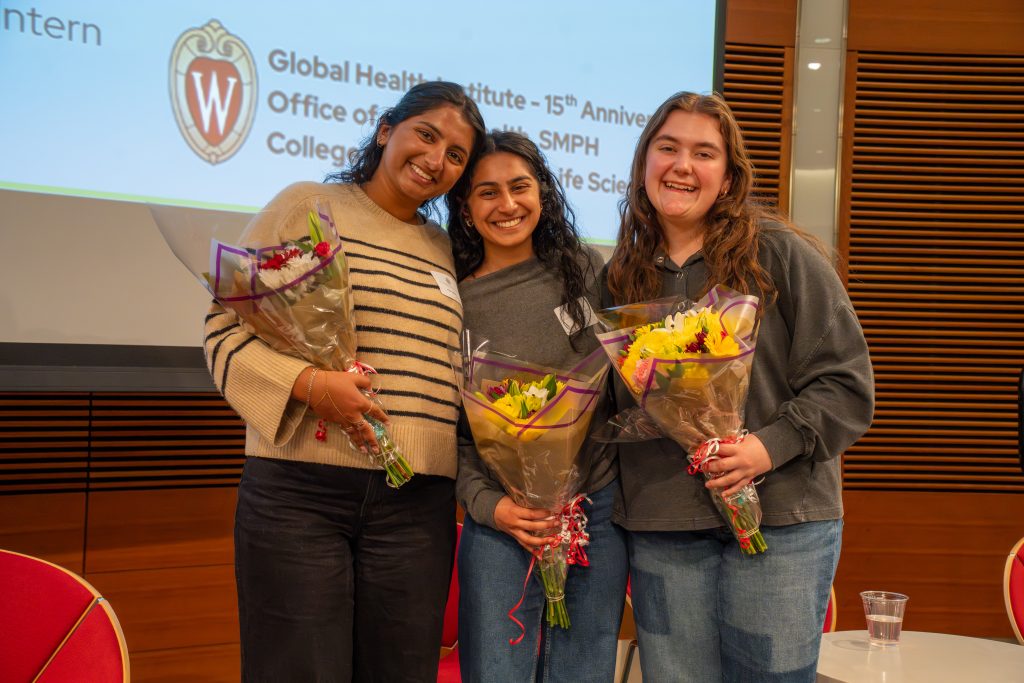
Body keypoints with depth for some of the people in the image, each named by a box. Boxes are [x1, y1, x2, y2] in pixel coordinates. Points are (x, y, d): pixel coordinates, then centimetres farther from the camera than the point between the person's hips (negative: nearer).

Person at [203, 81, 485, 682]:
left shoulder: (447, 251, 16)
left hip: (418, 504, 4)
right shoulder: (309, 206, 3)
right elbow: (228, 322, -3)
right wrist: (308, 384, -19)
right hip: (300, 490, -4)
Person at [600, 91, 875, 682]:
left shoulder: (781, 254, -2)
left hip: (779, 522, -3)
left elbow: (846, 383, -4)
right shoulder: (622, 276, 11)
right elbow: (609, 399, 18)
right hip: (661, 526, 3)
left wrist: (772, 446, -17)